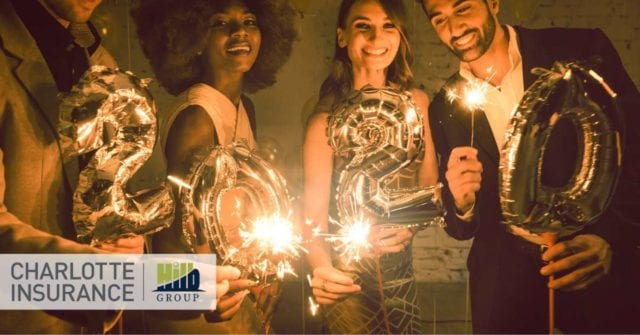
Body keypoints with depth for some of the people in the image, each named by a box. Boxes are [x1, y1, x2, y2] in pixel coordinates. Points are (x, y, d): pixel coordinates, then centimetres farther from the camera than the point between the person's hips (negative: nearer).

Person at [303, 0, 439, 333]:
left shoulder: (416, 102, -2)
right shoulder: (328, 118, -15)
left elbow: (430, 183, 4)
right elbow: (315, 214, -19)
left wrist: (410, 224, -16)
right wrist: (322, 267, -39)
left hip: (401, 269, 5)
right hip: (349, 276, -5)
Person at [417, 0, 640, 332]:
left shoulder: (582, 50, -7)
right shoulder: (445, 108, 1)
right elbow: (462, 227, 6)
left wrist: (611, 237, -23)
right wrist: (462, 205, -16)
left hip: (602, 264, -1)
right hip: (505, 277, 2)